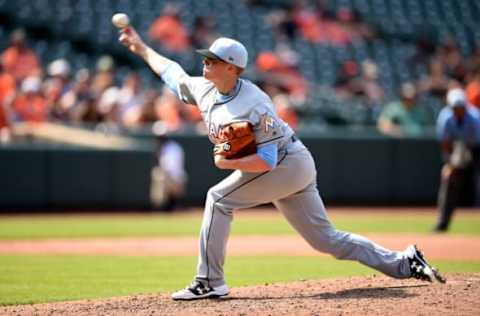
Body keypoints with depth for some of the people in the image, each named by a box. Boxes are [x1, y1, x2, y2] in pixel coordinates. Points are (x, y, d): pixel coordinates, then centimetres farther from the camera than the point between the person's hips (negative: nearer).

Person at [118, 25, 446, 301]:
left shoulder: (253, 106, -26)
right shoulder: (204, 90, -1)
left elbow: (266, 161, -29)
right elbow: (172, 72, 16)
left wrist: (226, 163, -23)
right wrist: (141, 47, 19)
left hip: (288, 164, -9)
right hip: (292, 169, 9)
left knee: (219, 199, -12)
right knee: (327, 238, 9)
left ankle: (210, 281, -8)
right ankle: (404, 263, 12)